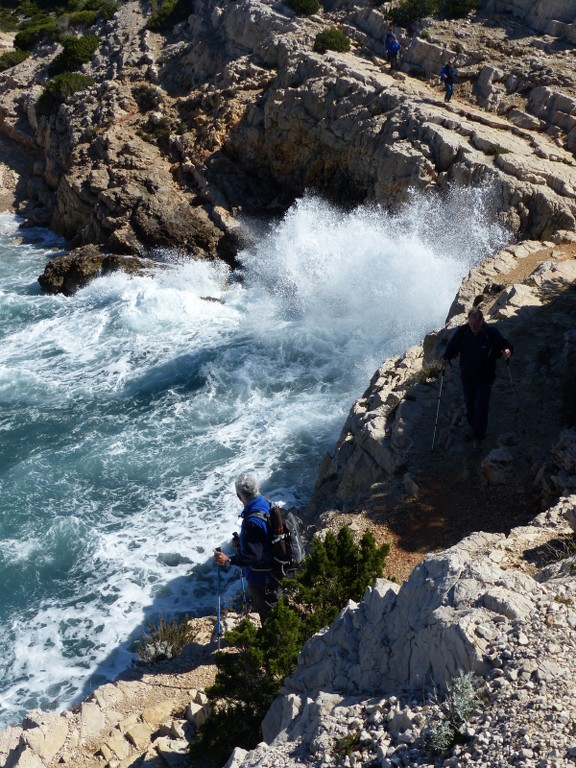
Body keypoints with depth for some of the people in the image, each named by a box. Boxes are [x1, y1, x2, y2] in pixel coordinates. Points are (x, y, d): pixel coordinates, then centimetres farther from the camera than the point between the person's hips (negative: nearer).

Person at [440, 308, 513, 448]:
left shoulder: (491, 332, -15)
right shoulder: (462, 331, -9)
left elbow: (505, 344, -5)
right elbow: (452, 347, 0)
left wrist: (506, 350, -28)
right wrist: (446, 358, -21)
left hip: (485, 377, -3)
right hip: (467, 376, 3)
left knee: (481, 406, -6)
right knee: (469, 405, 15)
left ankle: (478, 435, 10)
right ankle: (473, 428, 38)